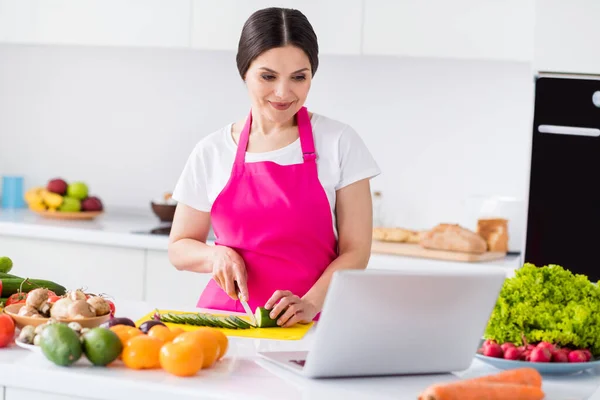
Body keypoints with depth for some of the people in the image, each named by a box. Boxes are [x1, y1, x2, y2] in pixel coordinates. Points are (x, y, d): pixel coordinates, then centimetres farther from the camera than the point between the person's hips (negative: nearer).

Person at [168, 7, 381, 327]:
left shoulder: (339, 143, 3)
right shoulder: (211, 152, 7)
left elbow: (355, 250, 1)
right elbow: (179, 248, 16)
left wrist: (311, 304, -15)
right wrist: (217, 255, -5)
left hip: (306, 325, -2)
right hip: (225, 313, 2)